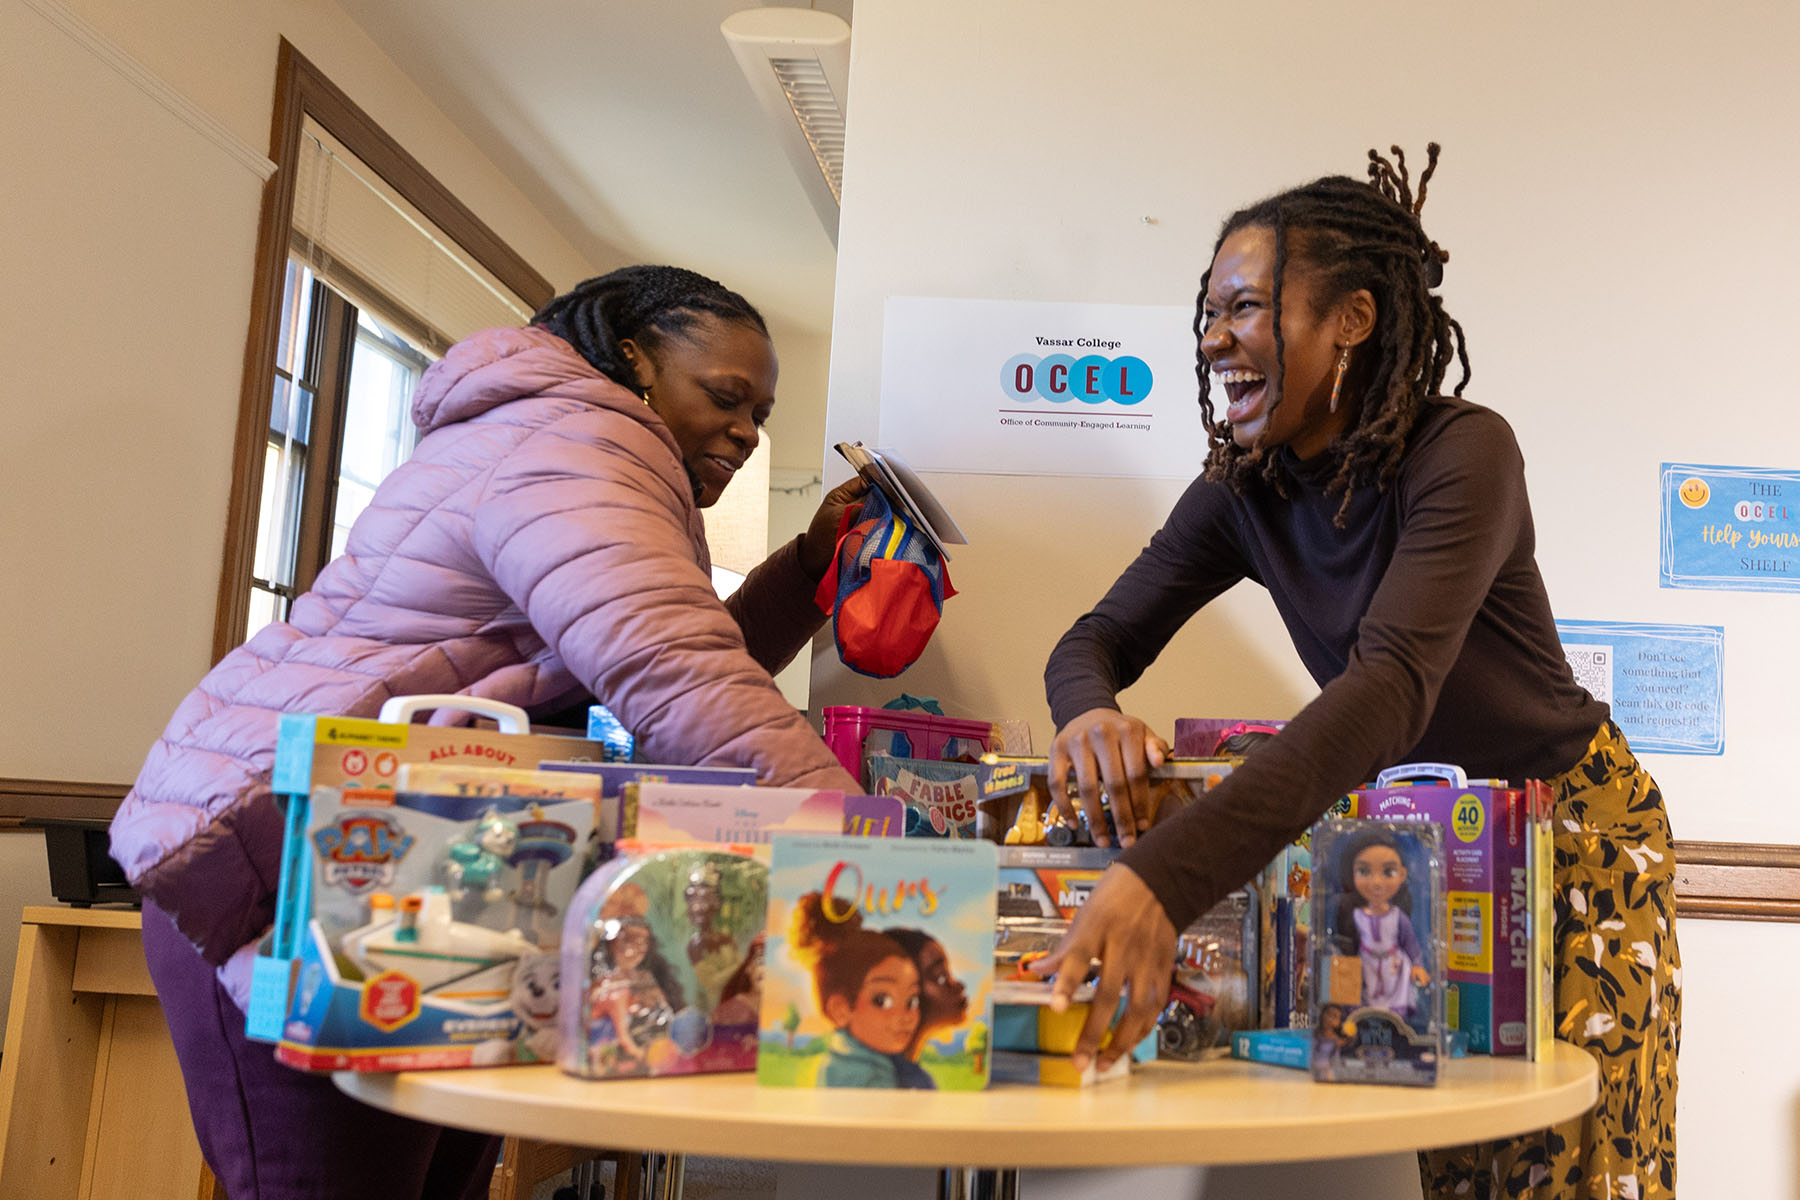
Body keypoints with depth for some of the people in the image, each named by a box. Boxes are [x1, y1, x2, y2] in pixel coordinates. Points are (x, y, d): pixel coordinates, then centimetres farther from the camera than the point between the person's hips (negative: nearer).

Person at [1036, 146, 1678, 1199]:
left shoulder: (1462, 453, -29)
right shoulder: (1243, 493, -11)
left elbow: (1394, 681, -44)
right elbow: (1099, 637, -9)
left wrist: (1166, 876, -57)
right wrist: (1092, 714, -38)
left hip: (1576, 819, -4)